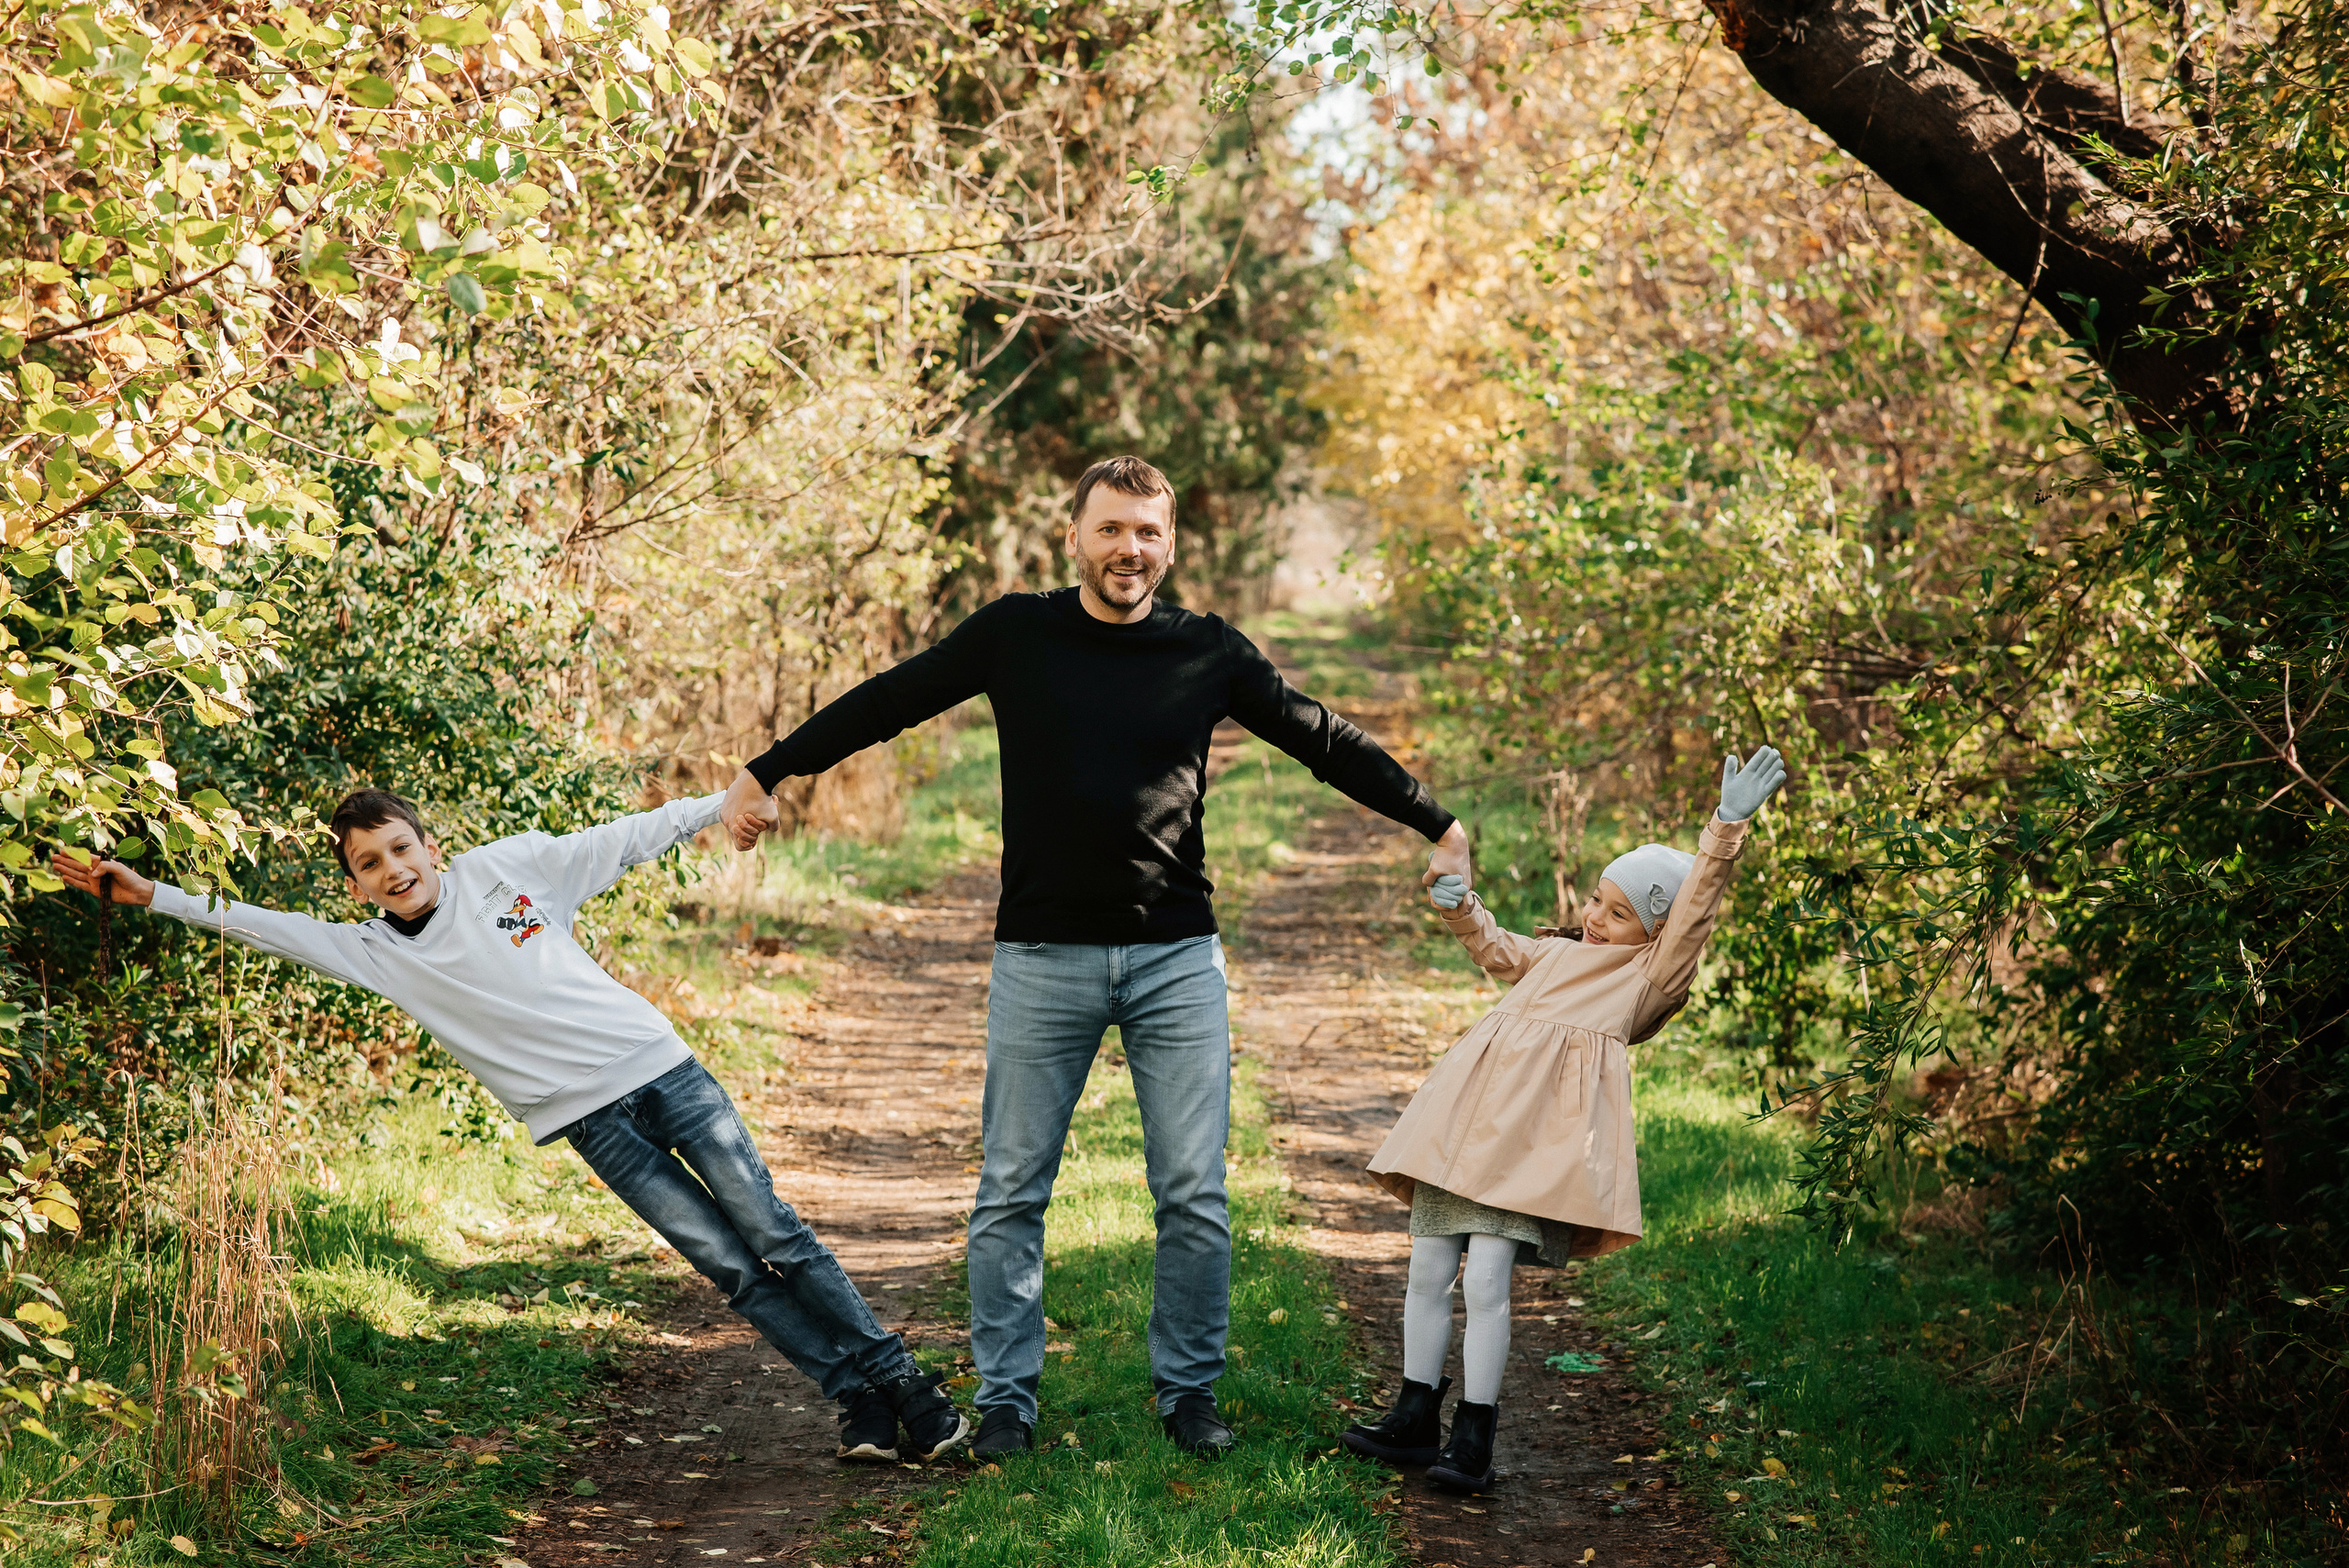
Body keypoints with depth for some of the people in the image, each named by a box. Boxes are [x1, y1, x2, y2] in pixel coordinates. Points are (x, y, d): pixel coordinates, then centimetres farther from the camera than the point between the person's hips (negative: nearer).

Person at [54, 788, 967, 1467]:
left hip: (660, 1066, 0)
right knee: (728, 1267, -8)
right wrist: (149, 896, -5)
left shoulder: (507, 866, 2)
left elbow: (629, 839, 7)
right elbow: (262, 926, 0)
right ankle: (857, 1401, 3)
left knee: (775, 1238, -4)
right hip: (590, 1119, 0)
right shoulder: (373, 953, 3)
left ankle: (904, 1384, 6)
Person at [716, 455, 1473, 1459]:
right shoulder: (1015, 635, 2)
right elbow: (885, 704, 9)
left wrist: (1438, 825, 14)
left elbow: (1327, 743, 12)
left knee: (1195, 1194, 1)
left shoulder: (1209, 652, 4)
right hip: (1042, 959, -1)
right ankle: (1006, 1400, 14)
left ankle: (1188, 1392, 16)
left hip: (1177, 961, 1)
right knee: (1013, 1193, 3)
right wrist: (764, 776, 10)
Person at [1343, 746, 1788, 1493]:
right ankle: (1415, 1421, 15)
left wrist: (1729, 826, -10)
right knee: (1428, 1268, 5)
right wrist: (1458, 906, 27)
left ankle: (1474, 1439, -7)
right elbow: (1494, 949, 45)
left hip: (1542, 1125, -6)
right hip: (1468, 1113, 6)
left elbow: (1697, 906, 0)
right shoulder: (1555, 955, 29)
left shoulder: (1653, 974, 11)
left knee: (1486, 1276, -14)